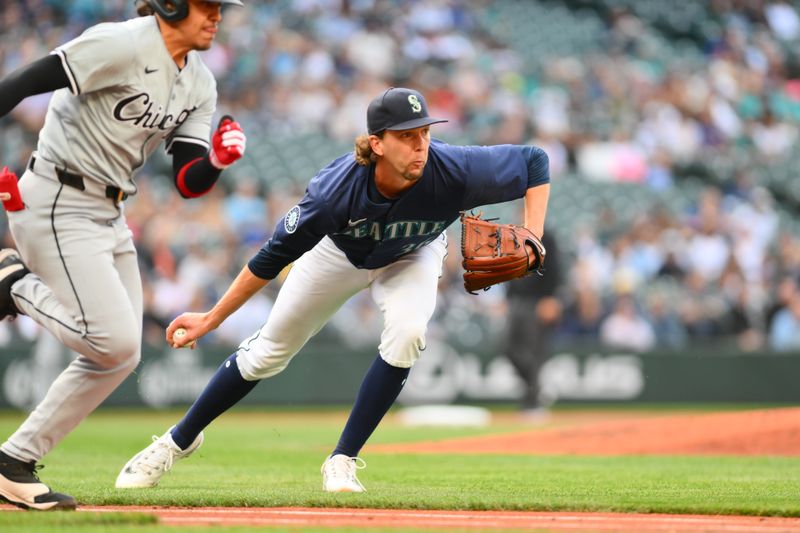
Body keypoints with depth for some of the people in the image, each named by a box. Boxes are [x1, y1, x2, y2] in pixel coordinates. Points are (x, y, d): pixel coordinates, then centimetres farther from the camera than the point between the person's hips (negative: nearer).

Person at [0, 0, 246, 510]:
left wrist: (218, 161, -18)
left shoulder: (200, 84, 8)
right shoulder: (122, 45, -18)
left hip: (110, 216, 9)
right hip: (57, 206, -9)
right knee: (114, 342, -17)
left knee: (121, 356, 7)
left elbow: (189, 183, 5)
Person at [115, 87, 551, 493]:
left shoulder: (454, 171, -40)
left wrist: (531, 240, -35)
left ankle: (343, 461, -11)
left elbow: (534, 162, -23)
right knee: (268, 352, 6)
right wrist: (210, 320, -24)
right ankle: (179, 440, 30)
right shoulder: (336, 189, -41)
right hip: (340, 255, -1)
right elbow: (274, 256, -28)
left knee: (406, 333, -28)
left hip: (411, 258, 1)